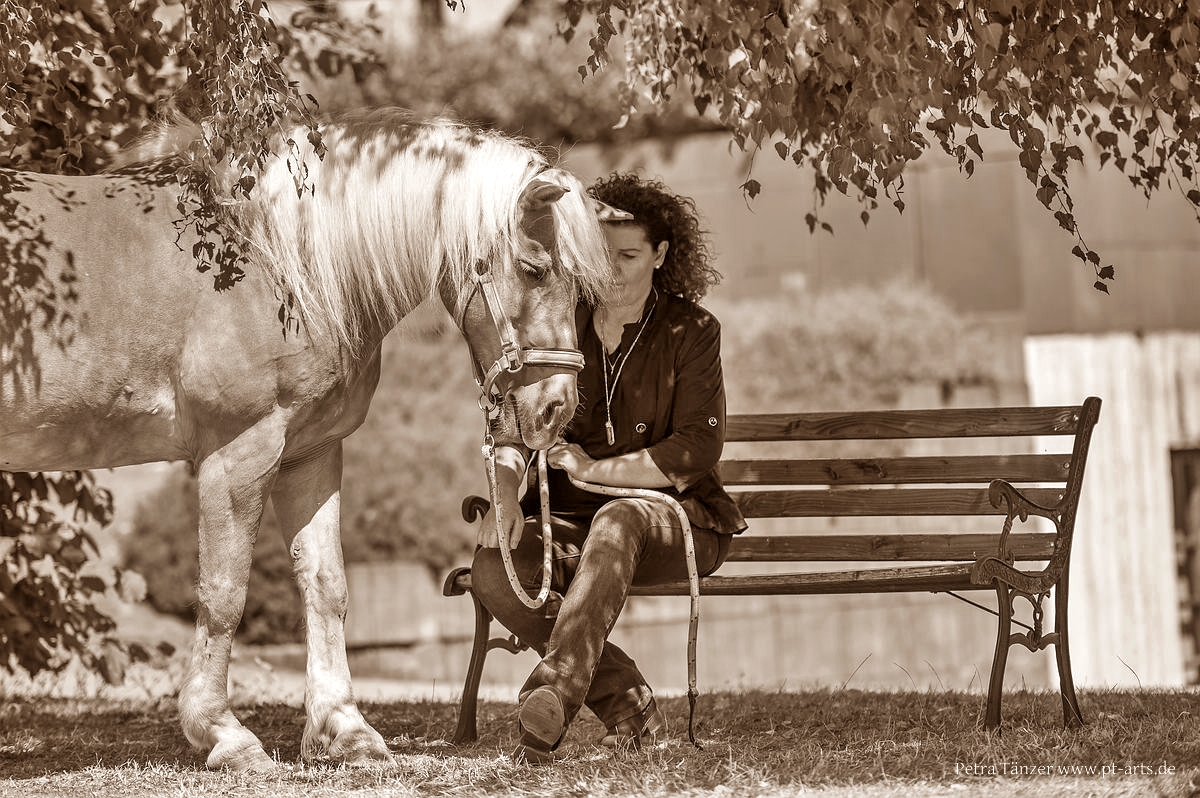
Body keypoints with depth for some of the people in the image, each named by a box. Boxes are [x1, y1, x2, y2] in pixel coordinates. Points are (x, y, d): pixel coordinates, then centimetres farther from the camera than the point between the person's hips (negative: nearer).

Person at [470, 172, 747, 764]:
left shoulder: (691, 332, 1)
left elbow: (697, 452, -8)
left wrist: (596, 468, -15)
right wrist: (506, 490, -16)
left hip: (673, 518, -4)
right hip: (569, 518, 4)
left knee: (617, 522, -41)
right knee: (494, 565, -28)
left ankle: (555, 692, -56)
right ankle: (625, 703, -25)